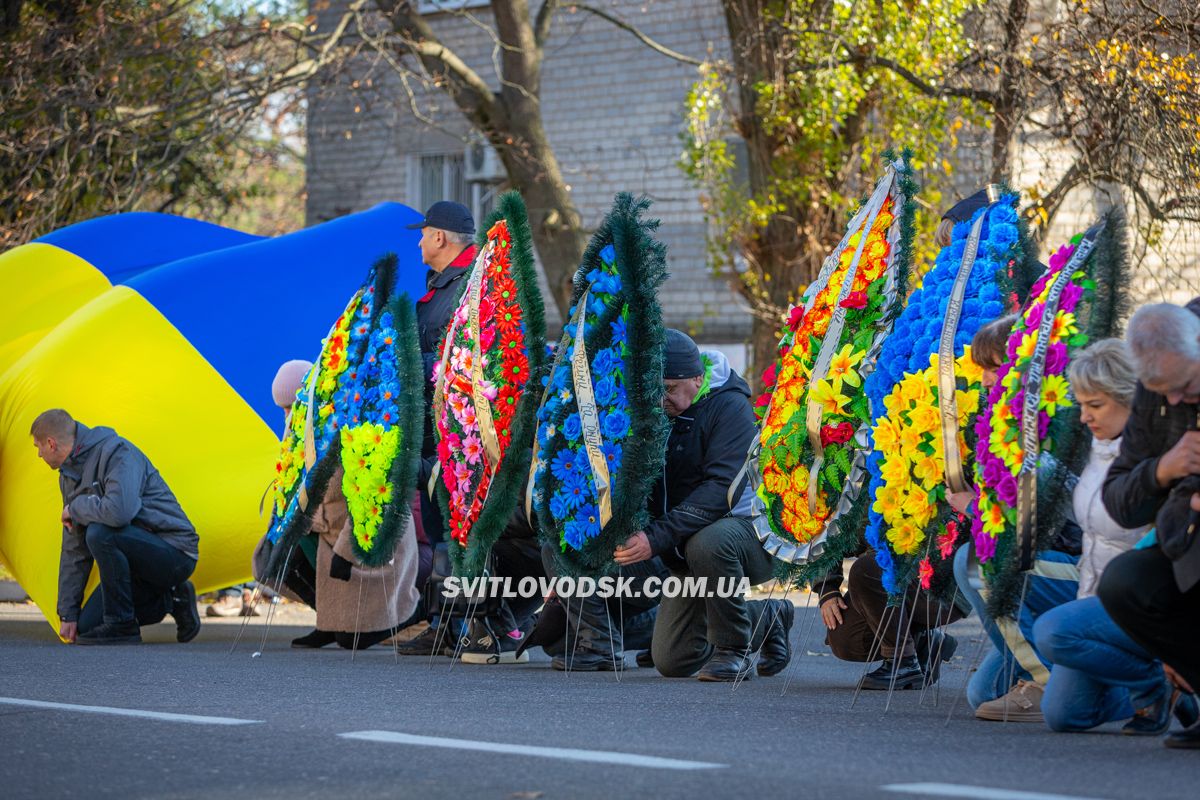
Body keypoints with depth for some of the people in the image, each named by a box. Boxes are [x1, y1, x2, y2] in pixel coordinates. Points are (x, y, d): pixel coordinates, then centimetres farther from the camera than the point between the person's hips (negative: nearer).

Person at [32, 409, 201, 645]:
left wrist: (75, 507, -18)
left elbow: (119, 511, -39)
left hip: (175, 553, -9)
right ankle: (170, 601, 13)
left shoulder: (117, 453, -19)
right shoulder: (70, 475, 9)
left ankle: (122, 626, -19)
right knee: (87, 626, -1)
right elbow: (74, 550, 12)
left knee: (100, 533, -33)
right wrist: (67, 613, 9)